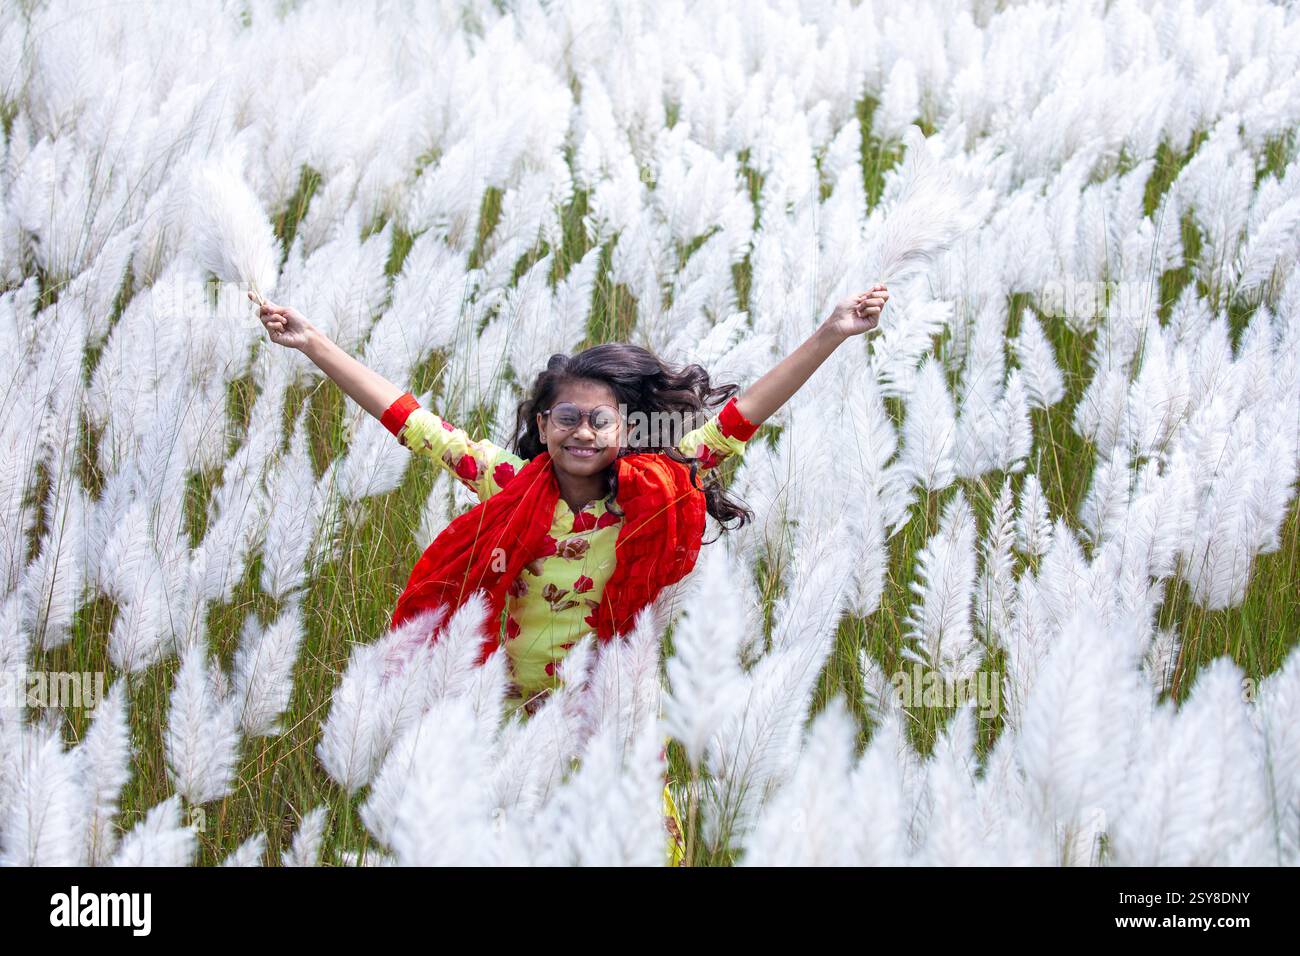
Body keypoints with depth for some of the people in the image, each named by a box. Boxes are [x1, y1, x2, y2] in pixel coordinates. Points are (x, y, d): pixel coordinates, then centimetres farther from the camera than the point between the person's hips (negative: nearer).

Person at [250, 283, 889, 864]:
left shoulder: (651, 496, -9)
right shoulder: (508, 487, -8)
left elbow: (744, 415, -11)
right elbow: (411, 421, -7)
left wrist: (831, 334, -17)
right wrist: (312, 345, -9)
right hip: (521, 716, 0)